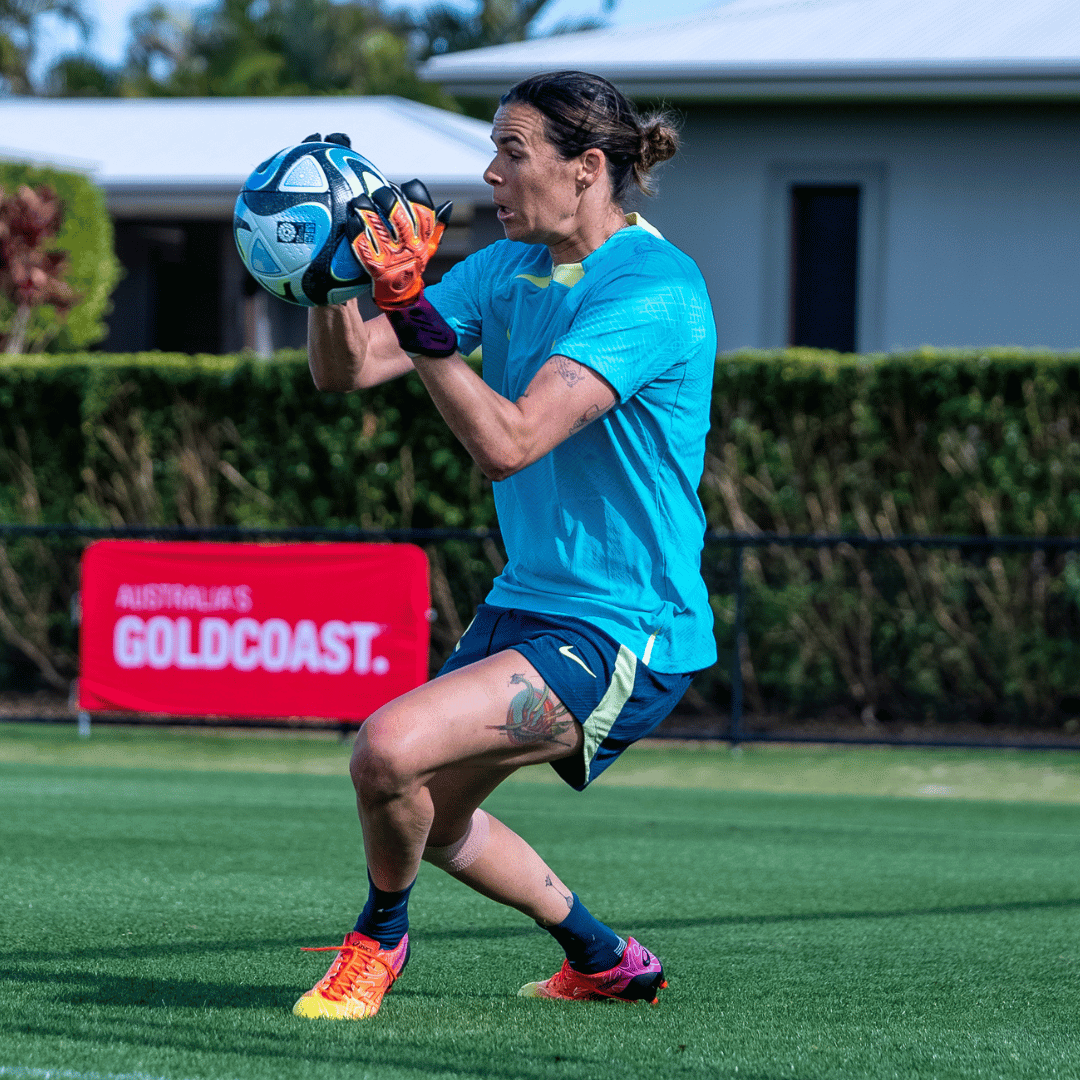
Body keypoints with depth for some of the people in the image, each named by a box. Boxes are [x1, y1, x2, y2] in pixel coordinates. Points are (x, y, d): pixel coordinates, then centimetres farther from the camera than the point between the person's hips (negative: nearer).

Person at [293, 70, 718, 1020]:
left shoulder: (653, 291, -21)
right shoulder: (508, 269, 6)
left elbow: (509, 441, -31)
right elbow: (344, 370, 4)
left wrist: (412, 308, -34)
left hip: (623, 634, -10)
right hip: (525, 606, 10)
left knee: (390, 751, -25)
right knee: (428, 817, 21)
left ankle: (378, 940, 5)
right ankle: (605, 961, 42)